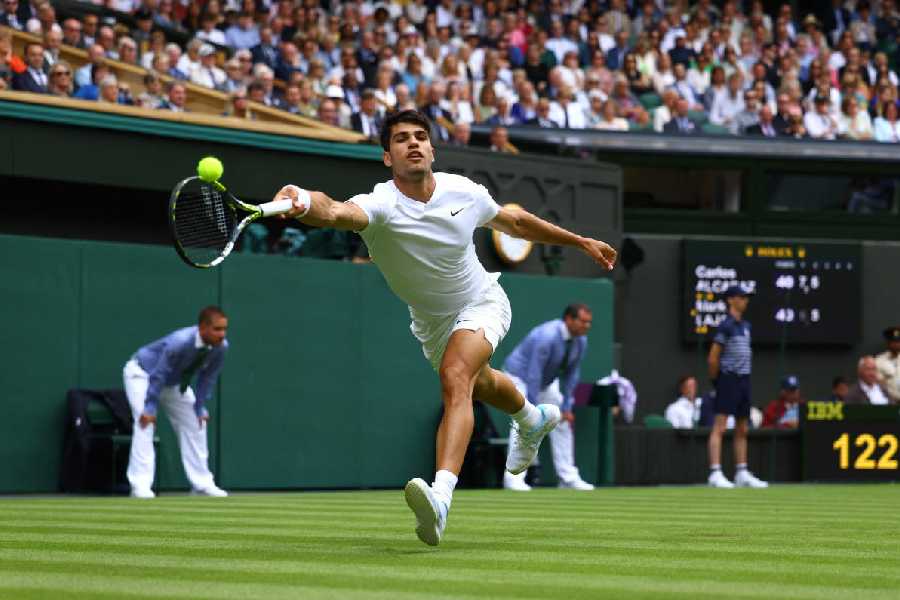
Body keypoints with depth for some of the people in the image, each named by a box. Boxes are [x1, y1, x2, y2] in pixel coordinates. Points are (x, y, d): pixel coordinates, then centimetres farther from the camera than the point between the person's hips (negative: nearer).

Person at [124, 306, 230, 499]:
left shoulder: (220, 346, -22)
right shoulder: (180, 342, -40)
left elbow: (207, 377, -8)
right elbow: (158, 375, -34)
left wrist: (200, 407, -8)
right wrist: (150, 408, -31)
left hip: (175, 381, 7)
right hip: (143, 373, -7)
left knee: (195, 423, 3)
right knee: (145, 423, -21)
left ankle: (202, 483, 11)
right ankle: (141, 486, -22)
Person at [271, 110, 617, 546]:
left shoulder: (464, 192, -21)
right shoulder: (380, 204, -30)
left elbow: (515, 222, 1)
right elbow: (336, 212, -55)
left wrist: (580, 241, 8)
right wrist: (304, 203, -79)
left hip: (481, 304, -3)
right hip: (431, 324, 3)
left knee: (455, 376, -31)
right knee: (481, 385, 29)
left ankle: (441, 495, -46)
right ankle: (533, 419, 66)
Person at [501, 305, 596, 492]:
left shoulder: (581, 341, -12)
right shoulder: (547, 337, -36)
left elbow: (571, 375, -3)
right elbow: (533, 373, -34)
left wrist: (567, 407, -6)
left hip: (546, 382, 8)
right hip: (520, 377, -8)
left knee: (562, 423, 5)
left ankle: (568, 477, 10)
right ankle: (514, 478, -20)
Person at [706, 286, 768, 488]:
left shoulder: (745, 326, 15)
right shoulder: (726, 326, -10)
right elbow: (713, 358, -11)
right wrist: (716, 381, -3)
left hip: (744, 380, 9)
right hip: (728, 380, -9)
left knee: (742, 430, 12)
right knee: (720, 427, -11)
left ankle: (742, 473, 18)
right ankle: (715, 473, -15)